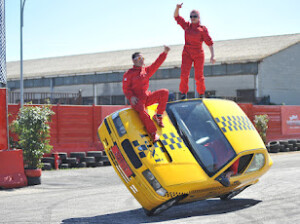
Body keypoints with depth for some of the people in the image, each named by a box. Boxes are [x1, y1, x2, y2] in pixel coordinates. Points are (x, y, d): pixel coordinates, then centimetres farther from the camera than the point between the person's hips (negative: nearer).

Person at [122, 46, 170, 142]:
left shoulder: (147, 70, 14)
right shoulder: (129, 74, 1)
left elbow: (157, 64, 7)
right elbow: (125, 88, 0)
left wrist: (165, 53, -4)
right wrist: (131, 97, -17)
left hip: (147, 97, 6)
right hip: (136, 100, -5)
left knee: (164, 92, -13)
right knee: (142, 111, -38)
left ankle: (158, 116, -5)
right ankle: (153, 133, -35)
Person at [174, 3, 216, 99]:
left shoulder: (203, 29, -2)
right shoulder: (186, 26, 8)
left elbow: (209, 42, -4)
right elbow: (176, 16, 11)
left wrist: (212, 55, -12)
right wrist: (177, 8, -9)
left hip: (198, 55, -2)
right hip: (187, 54, 2)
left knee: (199, 76, 3)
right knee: (184, 74, -14)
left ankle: (201, 95, 21)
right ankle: (183, 95, -9)